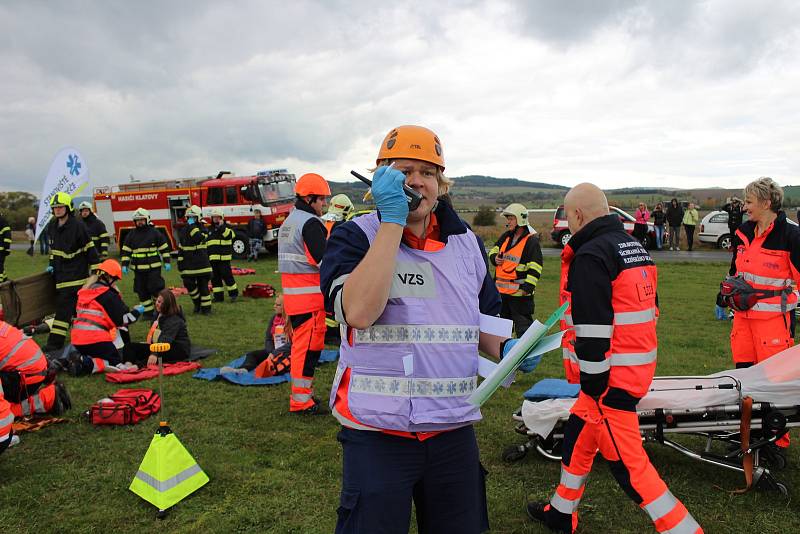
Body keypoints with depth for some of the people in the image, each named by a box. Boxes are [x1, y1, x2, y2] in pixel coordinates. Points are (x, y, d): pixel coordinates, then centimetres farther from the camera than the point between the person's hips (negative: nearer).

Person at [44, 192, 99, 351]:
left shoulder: (77, 226, -13)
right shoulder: (51, 226, 10)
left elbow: (90, 249, -12)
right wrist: (51, 264, 14)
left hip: (75, 275, -8)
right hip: (60, 273, 8)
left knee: (63, 309, -10)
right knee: (76, 307, 16)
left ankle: (55, 343, -9)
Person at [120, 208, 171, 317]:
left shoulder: (155, 233, 0)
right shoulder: (131, 235, 8)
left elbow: (164, 248, 2)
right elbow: (126, 251, 11)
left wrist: (167, 262, -2)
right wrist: (124, 265, 4)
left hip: (154, 267, -4)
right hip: (138, 269, 4)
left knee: (156, 288, -5)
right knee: (142, 291, 7)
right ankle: (148, 312, 17)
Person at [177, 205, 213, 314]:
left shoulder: (202, 229, -1)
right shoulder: (183, 231, 9)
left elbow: (199, 238, -26)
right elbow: (180, 248, 12)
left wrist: (192, 226, -22)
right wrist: (180, 263, 8)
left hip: (202, 264, -3)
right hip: (188, 265, 3)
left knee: (203, 286, 1)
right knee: (189, 285, 0)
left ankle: (206, 306, 9)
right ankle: (197, 302, 22)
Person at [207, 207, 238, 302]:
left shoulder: (226, 227, 2)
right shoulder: (210, 230, 18)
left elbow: (229, 235, -20)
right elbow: (206, 244, 23)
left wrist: (222, 227, -21)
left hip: (224, 258, -6)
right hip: (212, 258, 6)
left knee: (226, 276, -7)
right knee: (215, 277, 7)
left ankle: (233, 293, 6)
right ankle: (218, 296, 14)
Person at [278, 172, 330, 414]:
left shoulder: (288, 222, 18)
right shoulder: (310, 223, -14)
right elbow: (324, 259, -19)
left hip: (292, 292, 10)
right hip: (309, 294, -10)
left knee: (301, 342, 17)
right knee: (309, 344, -4)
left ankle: (301, 393, 26)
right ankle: (301, 400, 1)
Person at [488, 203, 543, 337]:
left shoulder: (531, 241, -11)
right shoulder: (506, 236, 11)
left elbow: (535, 268, -15)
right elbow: (494, 250, 24)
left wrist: (527, 288, -21)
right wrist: (495, 258, 0)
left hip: (520, 292, -8)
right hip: (502, 290, 8)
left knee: (523, 325, -4)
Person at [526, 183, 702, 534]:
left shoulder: (590, 256, -18)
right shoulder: (635, 247, 13)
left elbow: (592, 329, -22)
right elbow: (648, 308, 19)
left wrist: (592, 384, -14)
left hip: (611, 375, -10)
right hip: (639, 366, 10)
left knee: (627, 462, -1)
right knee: (578, 433, 22)